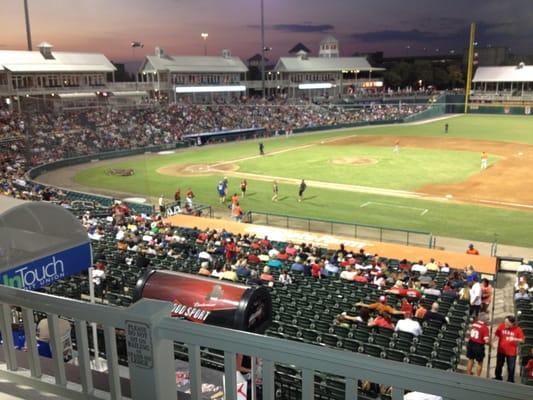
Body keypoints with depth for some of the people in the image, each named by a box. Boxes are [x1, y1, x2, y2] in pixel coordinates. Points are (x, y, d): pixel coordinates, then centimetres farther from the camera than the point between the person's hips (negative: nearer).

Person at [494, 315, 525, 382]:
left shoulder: (517, 329, -15)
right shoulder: (501, 326, -12)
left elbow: (522, 340, -7)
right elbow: (497, 335, -6)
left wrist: (515, 339, -24)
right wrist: (494, 342, -22)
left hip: (511, 352, -2)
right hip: (501, 350, 2)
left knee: (511, 368, 6)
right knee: (499, 365, 18)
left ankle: (510, 381, 27)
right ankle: (498, 378, 40)